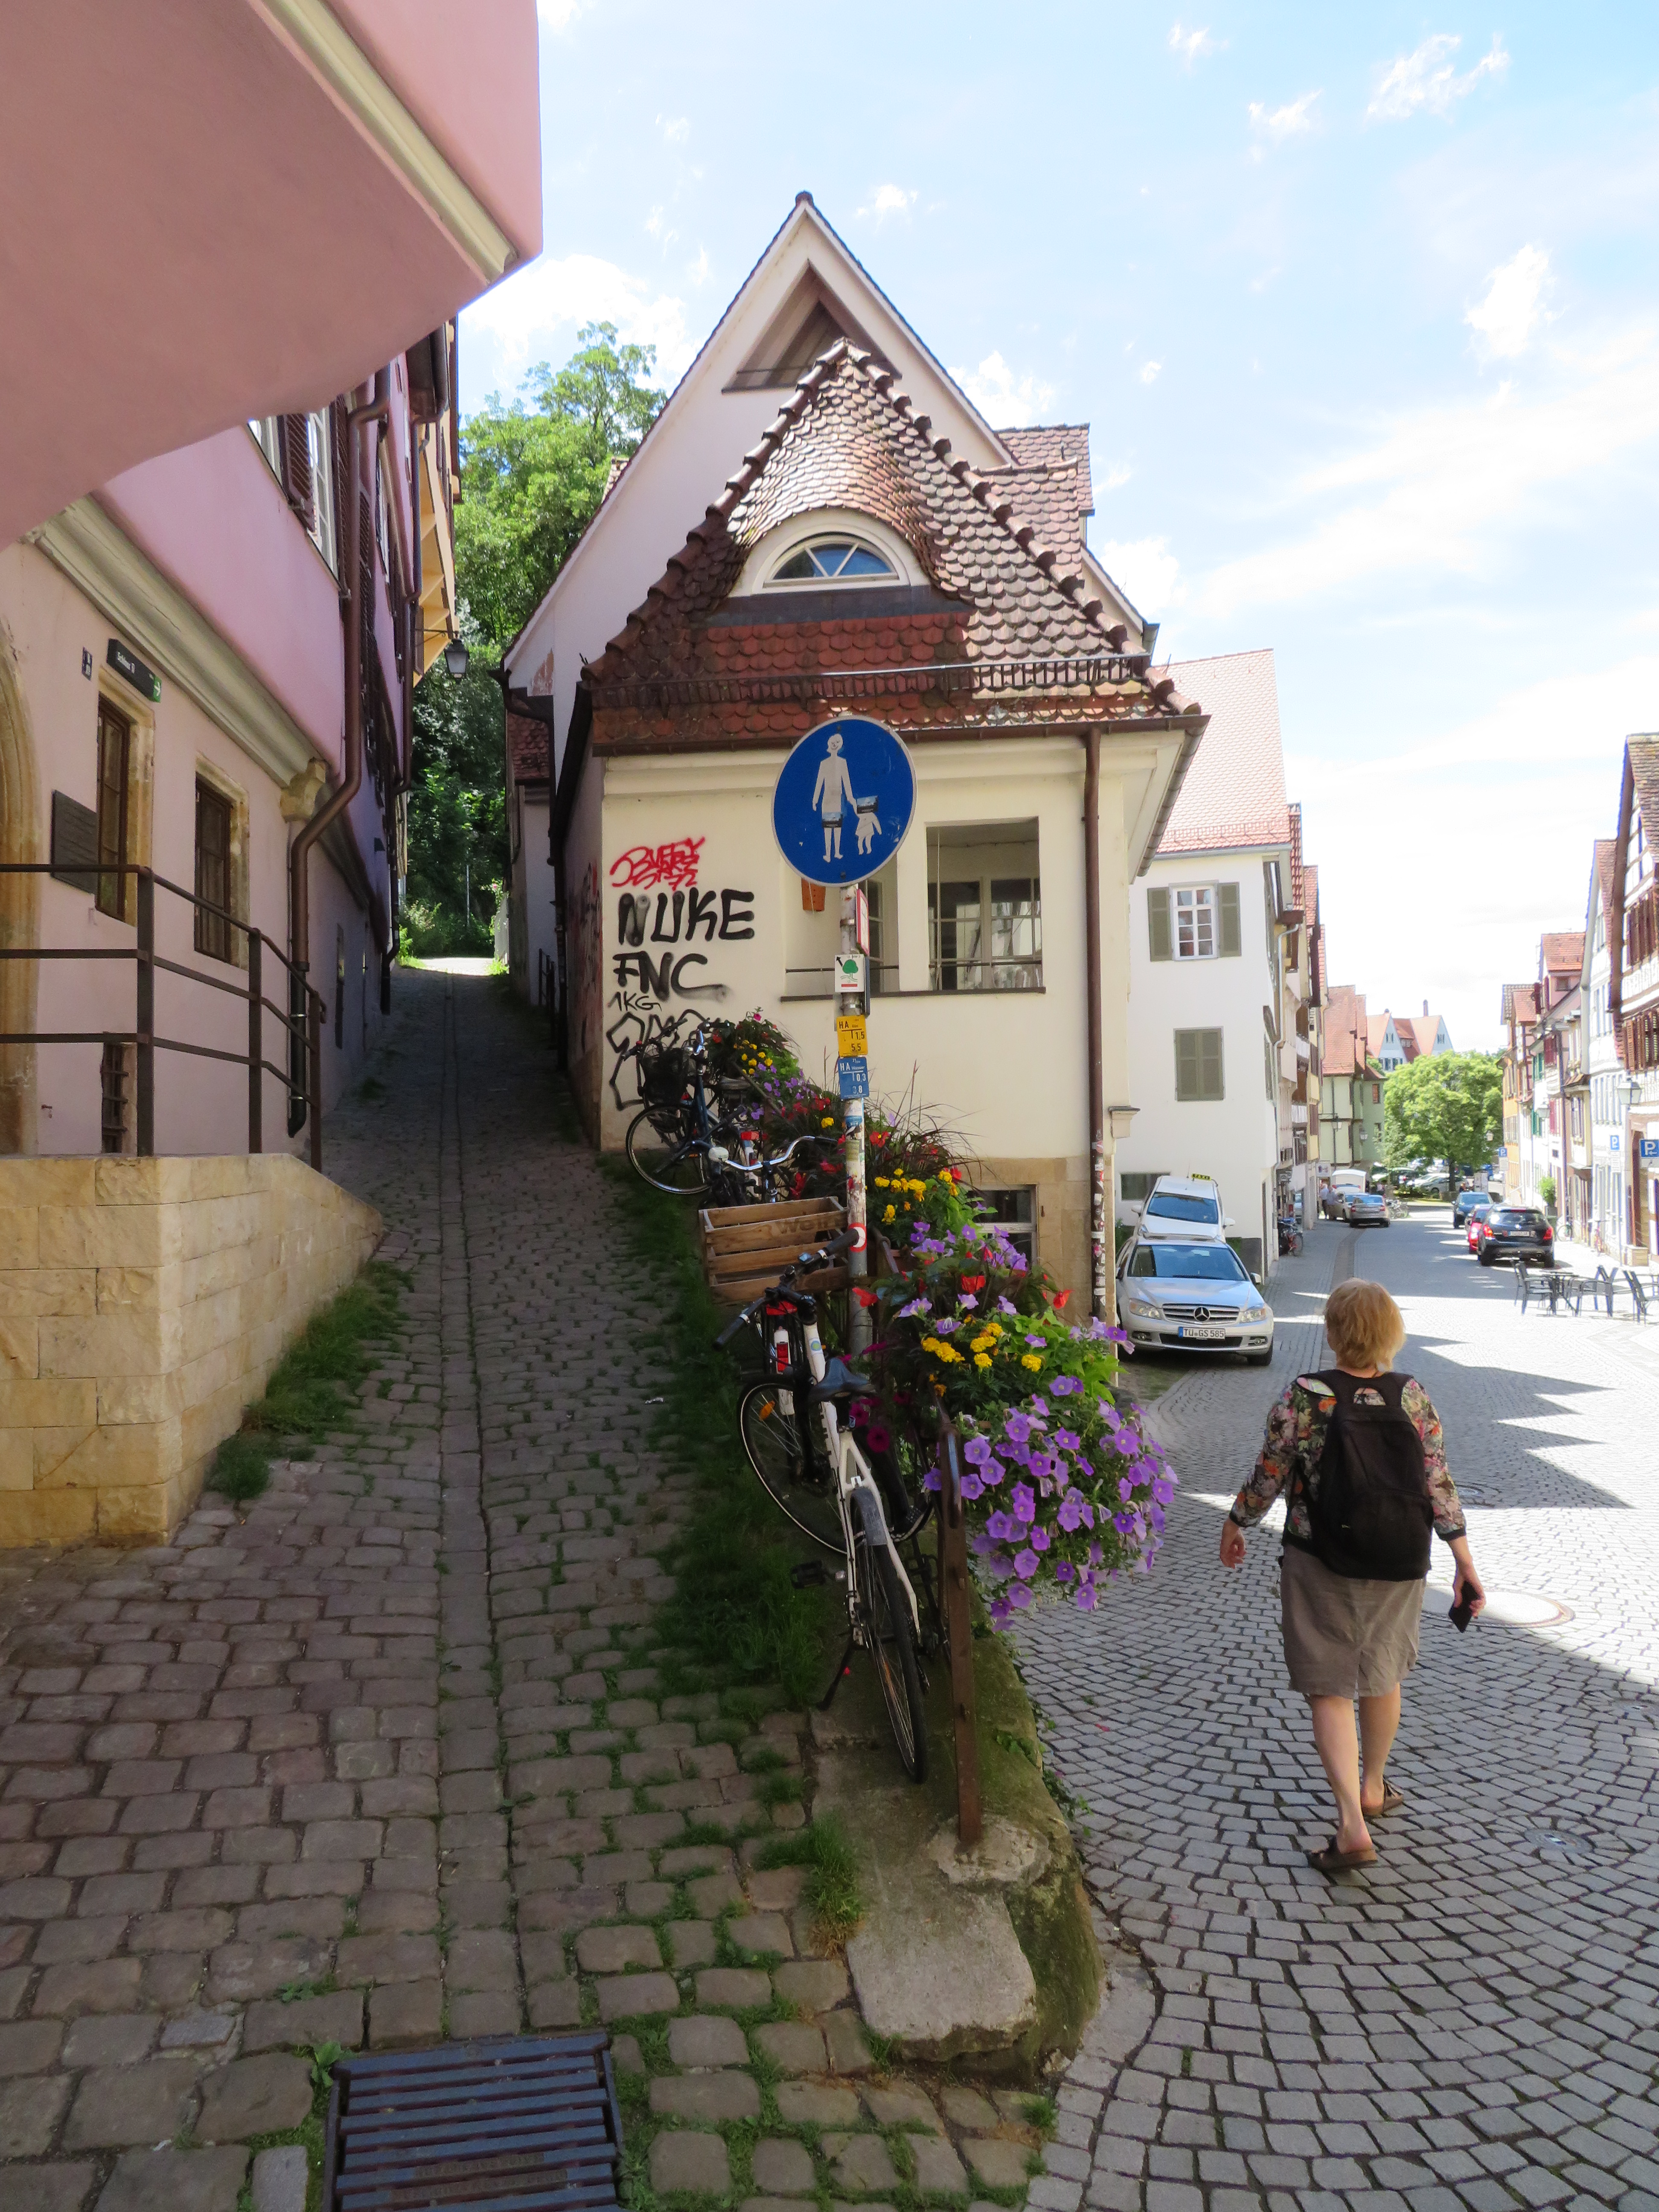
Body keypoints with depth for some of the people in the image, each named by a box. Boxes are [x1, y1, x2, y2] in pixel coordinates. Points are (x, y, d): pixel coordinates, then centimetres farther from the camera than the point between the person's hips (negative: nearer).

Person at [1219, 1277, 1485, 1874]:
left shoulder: (1303, 1398, -15)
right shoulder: (1412, 1397, -7)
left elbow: (1268, 1478, -8)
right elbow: (1439, 1485, -5)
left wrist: (1235, 1526, 9)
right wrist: (1464, 1562, 4)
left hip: (1322, 1567, -3)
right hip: (1400, 1567, 4)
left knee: (1329, 1689, 5)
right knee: (1383, 1677, 23)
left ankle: (1353, 1825, -6)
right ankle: (1373, 1788, 41)